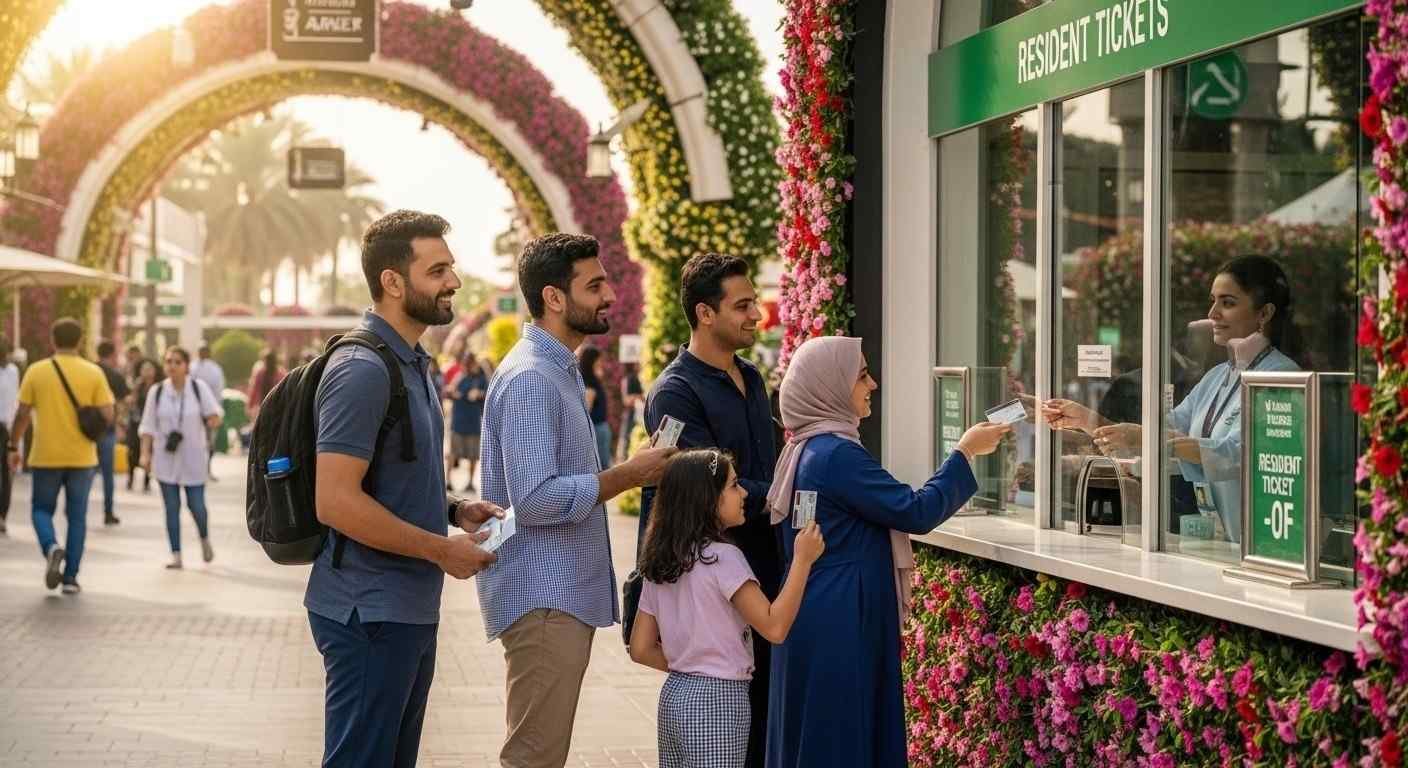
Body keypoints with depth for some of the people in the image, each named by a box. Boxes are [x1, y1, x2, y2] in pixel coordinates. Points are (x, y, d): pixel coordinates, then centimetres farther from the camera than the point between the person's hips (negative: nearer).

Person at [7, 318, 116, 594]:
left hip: (46, 456, 0)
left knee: (42, 509, 15)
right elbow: (107, 415, -8)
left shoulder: (36, 371, -4)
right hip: (82, 457, 0)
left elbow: (22, 414, -3)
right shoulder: (93, 373, -4)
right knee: (77, 516, 10)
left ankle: (51, 548, -14)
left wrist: (13, 447, 8)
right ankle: (70, 578, 7)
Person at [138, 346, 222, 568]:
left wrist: (212, 418, -26)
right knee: (171, 507, 1)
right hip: (166, 458, 1)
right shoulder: (156, 391, 0)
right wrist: (145, 453, -4)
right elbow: (148, 425, 3)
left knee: (196, 504, -1)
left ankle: (205, 539, 29)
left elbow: (215, 414, -2)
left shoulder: (199, 387, -3)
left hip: (193, 457, -1)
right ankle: (176, 554, 7)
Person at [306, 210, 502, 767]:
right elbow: (336, 501, -24)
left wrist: (454, 510, 6)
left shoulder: (411, 363, 14)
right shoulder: (363, 369, -18)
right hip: (370, 612, -10)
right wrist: (441, 549, -17)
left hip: (408, 610, 10)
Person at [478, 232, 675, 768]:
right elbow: (535, 501, -25)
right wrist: (629, 475, -18)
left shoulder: (559, 371, 15)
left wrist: (629, 472, 11)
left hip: (564, 595, 10)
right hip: (543, 600, -10)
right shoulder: (530, 378, -17)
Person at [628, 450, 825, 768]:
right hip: (717, 702, -8)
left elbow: (641, 650, 8)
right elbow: (774, 627, -20)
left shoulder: (658, 564, 7)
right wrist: (802, 559, -15)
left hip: (673, 695, 8)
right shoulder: (722, 557, -15)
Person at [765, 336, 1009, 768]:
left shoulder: (806, 449, 11)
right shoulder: (837, 455, -19)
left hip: (825, 620, 10)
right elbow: (916, 512, -17)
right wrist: (965, 452, -9)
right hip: (840, 625, -10)